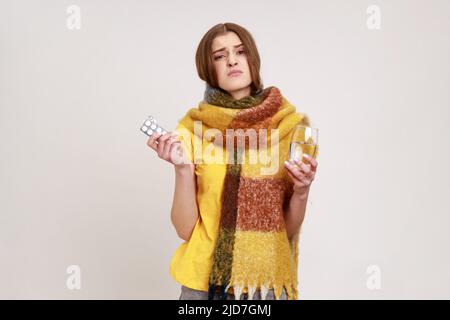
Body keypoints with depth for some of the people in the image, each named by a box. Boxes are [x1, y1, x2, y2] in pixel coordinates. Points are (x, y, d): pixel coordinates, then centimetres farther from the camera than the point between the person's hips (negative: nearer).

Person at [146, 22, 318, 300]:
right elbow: (185, 228, -8)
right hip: (205, 281, 0)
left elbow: (289, 229, -1)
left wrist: (302, 191, -19)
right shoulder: (192, 127, -7)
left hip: (268, 281, 1)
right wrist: (183, 168, -21)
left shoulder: (290, 124, -6)